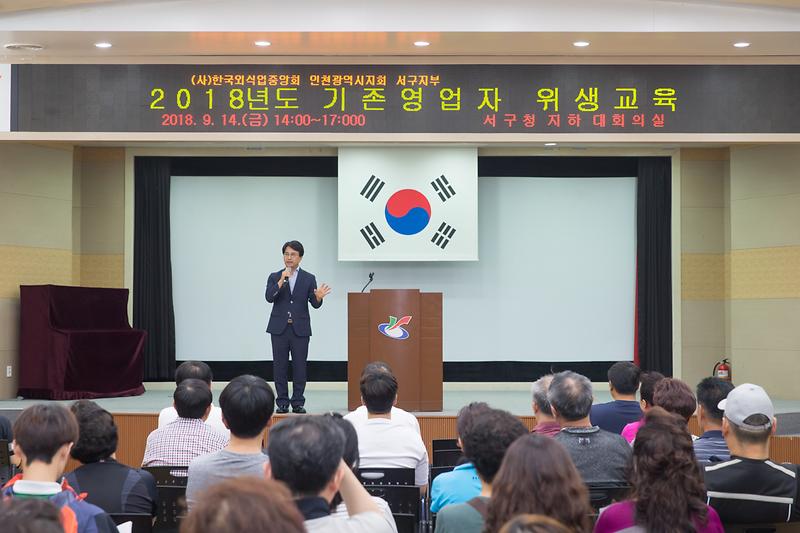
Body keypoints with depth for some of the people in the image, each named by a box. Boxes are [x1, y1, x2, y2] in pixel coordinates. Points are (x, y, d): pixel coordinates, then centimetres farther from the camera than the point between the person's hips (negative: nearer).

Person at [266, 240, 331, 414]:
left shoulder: (309, 279, 6)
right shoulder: (274, 277, 7)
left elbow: (315, 304, 1)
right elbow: (269, 297, -8)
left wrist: (319, 297, -21)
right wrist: (282, 280, -18)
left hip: (300, 329, 0)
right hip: (279, 328, 1)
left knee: (299, 366, 0)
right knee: (280, 366, 2)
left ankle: (298, 403, 7)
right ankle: (282, 403, 9)